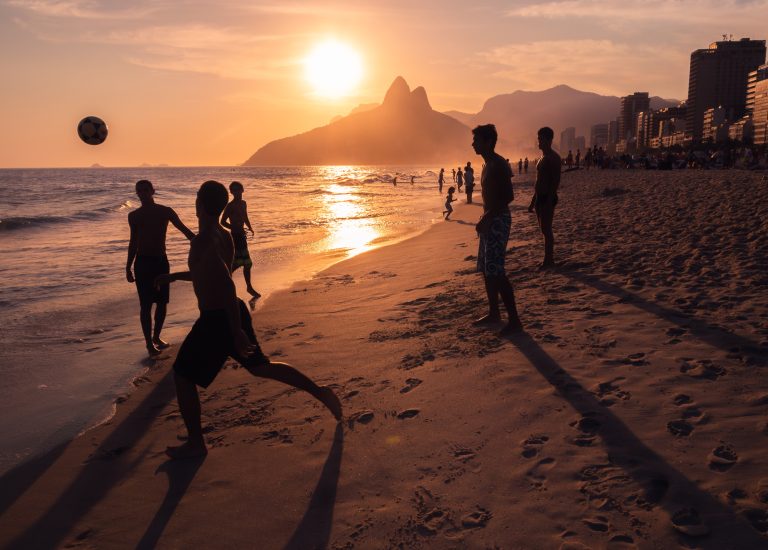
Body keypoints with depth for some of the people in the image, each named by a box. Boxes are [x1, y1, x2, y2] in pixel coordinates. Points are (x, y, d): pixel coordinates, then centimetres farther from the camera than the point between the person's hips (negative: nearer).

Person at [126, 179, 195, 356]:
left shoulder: (165, 212, 1)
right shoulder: (134, 216, 3)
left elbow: (184, 229, -1)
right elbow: (133, 242, 10)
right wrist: (128, 267, 8)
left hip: (161, 261, 1)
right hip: (143, 262, -1)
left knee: (162, 302, 6)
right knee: (146, 305, -4)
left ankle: (156, 336, 24)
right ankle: (149, 343, 3)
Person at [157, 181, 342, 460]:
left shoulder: (203, 241, -21)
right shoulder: (225, 236, 8)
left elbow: (227, 285, -30)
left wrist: (237, 333, -29)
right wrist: (174, 276, 32)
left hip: (216, 321, -9)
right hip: (234, 313, 9)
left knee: (183, 376, 7)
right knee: (260, 366, 21)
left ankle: (195, 444, 15)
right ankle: (321, 393, 21)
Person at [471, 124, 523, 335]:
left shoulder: (498, 165, -15)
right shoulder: (488, 165, 15)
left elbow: (508, 196, -22)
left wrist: (487, 219, -23)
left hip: (498, 221, -10)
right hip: (490, 221, 10)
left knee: (496, 272, -13)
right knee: (486, 269, 14)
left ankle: (514, 320, -10)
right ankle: (494, 313, 25)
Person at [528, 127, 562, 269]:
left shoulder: (553, 158, -11)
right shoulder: (542, 158, 18)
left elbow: (556, 181, -18)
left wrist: (550, 200, -24)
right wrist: (533, 201, 21)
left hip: (548, 198, -9)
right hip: (540, 197, 9)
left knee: (546, 229, -8)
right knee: (544, 230, 12)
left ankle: (548, 260, -5)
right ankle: (549, 259, 19)